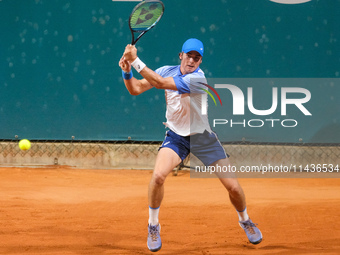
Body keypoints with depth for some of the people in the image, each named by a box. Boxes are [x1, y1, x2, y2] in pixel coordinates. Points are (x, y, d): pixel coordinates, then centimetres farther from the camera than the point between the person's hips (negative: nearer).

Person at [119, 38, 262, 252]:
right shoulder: (167, 71, -8)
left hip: (203, 137, -3)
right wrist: (127, 71, -27)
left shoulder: (198, 79, -26)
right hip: (176, 136, 3)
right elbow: (135, 89, -7)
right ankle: (153, 226, -3)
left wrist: (136, 61, -37)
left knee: (233, 186, -4)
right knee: (158, 176, -24)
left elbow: (160, 83, -35)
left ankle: (245, 220, 29)